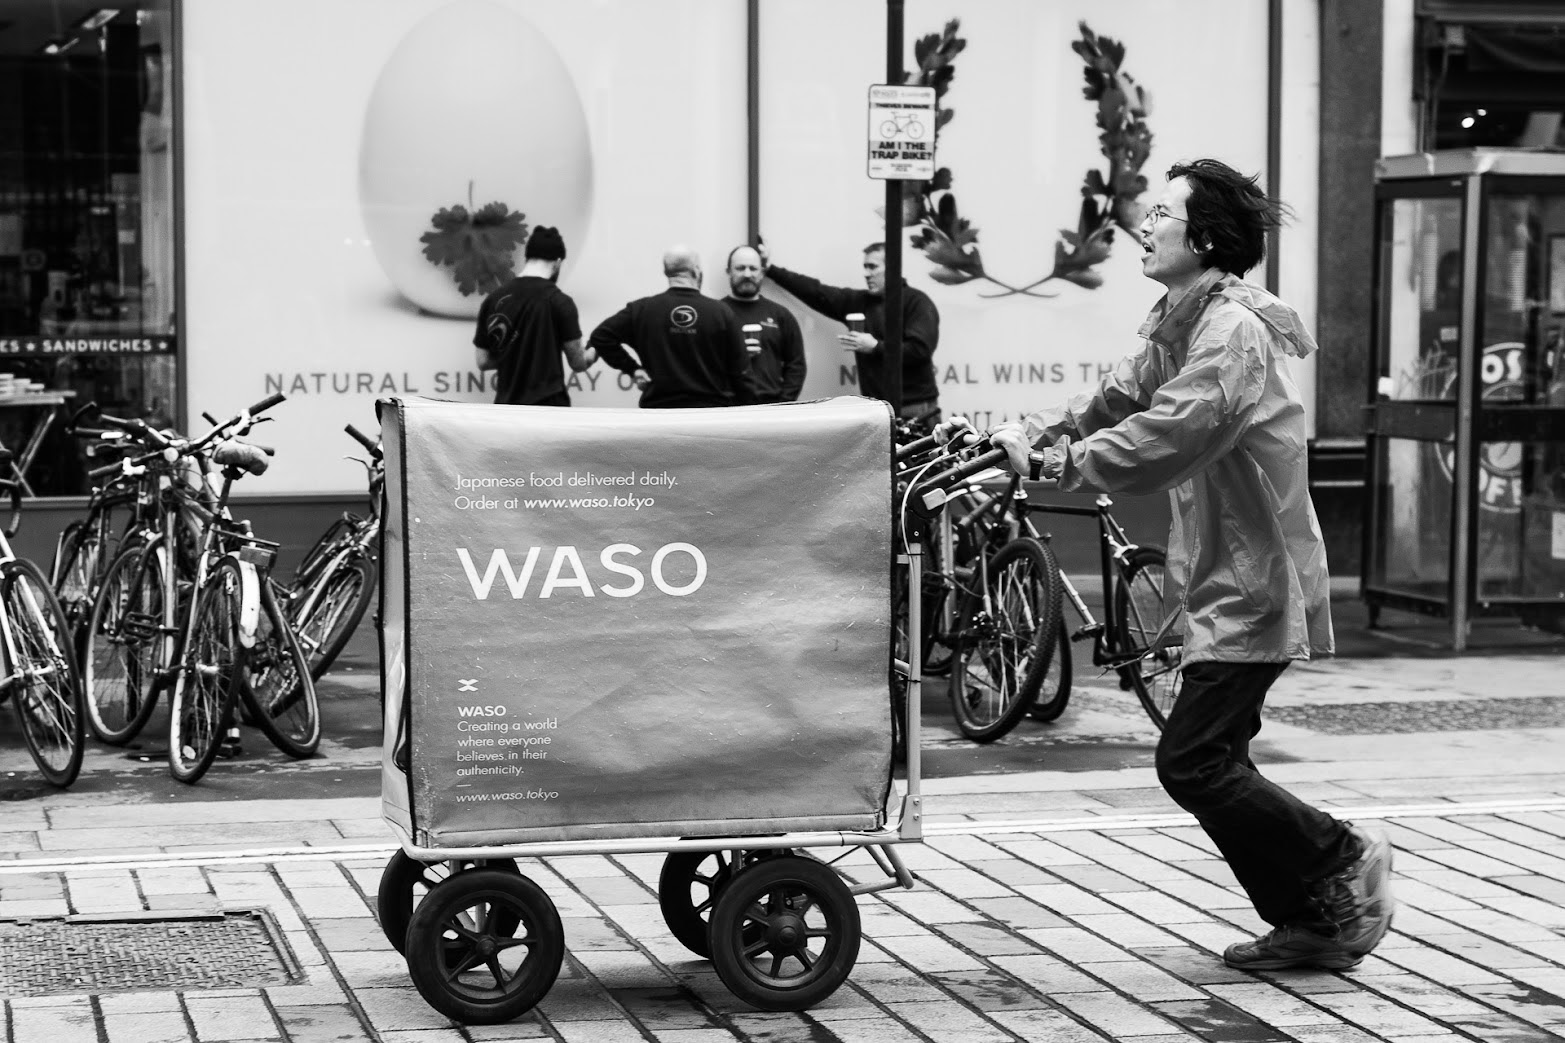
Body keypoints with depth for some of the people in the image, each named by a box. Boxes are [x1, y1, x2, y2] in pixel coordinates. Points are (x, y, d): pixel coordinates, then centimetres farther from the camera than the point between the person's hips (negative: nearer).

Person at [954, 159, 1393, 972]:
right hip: (1223, 580, 10)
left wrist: (1055, 464, -23)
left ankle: (1341, 859, 5)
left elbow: (1161, 440, -28)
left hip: (1252, 588, -10)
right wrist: (1031, 431, -4)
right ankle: (1313, 920, 17)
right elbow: (1117, 400, 11)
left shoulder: (1233, 332, -19)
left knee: (1193, 764, -11)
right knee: (1208, 763, 10)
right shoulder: (1183, 325, 13)